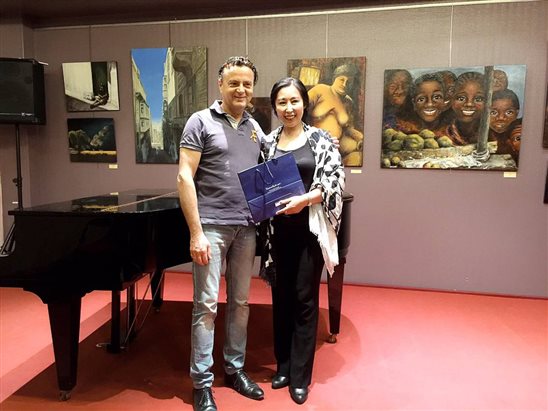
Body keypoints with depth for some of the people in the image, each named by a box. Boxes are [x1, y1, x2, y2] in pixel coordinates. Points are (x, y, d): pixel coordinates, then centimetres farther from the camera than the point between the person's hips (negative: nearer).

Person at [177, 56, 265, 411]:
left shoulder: (255, 128, 12)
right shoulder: (201, 122, -3)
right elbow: (185, 178, -10)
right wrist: (196, 232, -16)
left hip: (246, 228, 5)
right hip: (212, 226, -5)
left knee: (240, 302, 13)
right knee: (207, 305, 0)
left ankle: (235, 368, 30)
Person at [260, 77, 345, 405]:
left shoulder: (320, 139, -1)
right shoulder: (269, 142, 8)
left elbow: (337, 181, -8)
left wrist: (305, 199, -21)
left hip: (310, 228, -3)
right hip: (278, 229, 3)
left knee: (305, 299, 3)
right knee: (281, 297, 11)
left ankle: (301, 377, 18)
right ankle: (283, 366, 30)